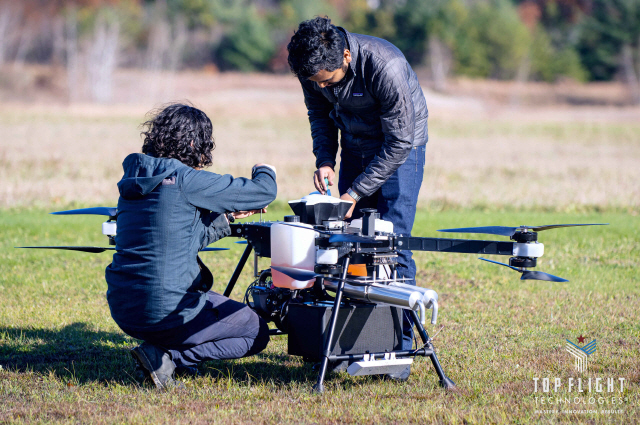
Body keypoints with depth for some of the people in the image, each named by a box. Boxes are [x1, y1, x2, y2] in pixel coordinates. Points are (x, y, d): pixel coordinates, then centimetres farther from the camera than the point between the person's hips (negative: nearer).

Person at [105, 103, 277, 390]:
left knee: (199, 276, 35)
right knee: (257, 333, 12)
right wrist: (264, 171, 15)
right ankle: (167, 357, -5)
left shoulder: (133, 179, 10)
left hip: (122, 308, 8)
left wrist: (227, 216, 21)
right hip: (163, 310, -8)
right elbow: (265, 192, -7)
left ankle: (161, 351, 13)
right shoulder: (185, 180, -13)